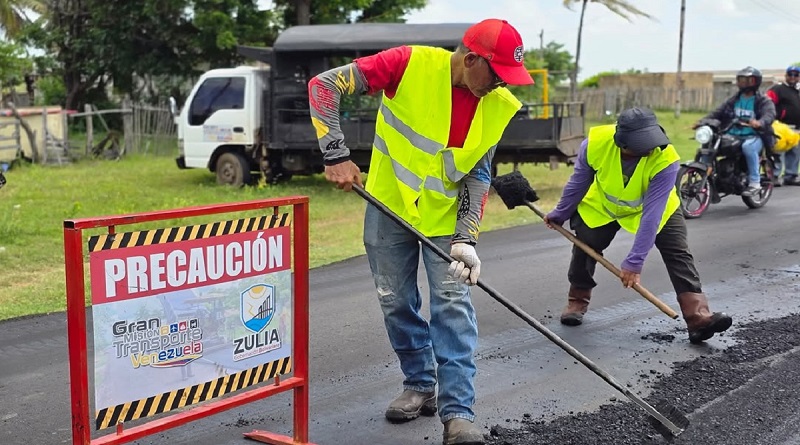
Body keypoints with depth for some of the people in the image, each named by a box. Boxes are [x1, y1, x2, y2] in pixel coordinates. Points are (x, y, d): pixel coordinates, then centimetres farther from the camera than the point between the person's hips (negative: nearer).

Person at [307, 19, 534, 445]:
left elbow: (478, 175, -5)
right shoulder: (411, 64, -22)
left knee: (453, 305, -6)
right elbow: (324, 84, -20)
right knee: (396, 302, 8)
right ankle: (420, 386, 27)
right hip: (388, 205, -1)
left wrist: (466, 238, -16)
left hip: (445, 214, 1)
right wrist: (337, 154, -26)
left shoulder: (500, 105, -11)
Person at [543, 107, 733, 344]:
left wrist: (634, 261, -38)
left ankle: (698, 317, -18)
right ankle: (577, 300, 26)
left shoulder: (665, 159, -40)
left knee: (679, 254, -14)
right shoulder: (596, 143, -33)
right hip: (601, 205, 2)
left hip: (657, 206, -2)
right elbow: (578, 183, -12)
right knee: (584, 245, 0)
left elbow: (651, 214, -38)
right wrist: (560, 214, 2)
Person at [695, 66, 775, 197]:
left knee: (748, 146, -40)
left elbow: (769, 114, -18)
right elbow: (718, 112, 11)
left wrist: (759, 122, -43)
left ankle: (754, 182, -30)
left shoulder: (763, 101, 2)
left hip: (754, 136, -5)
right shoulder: (734, 100, 18)